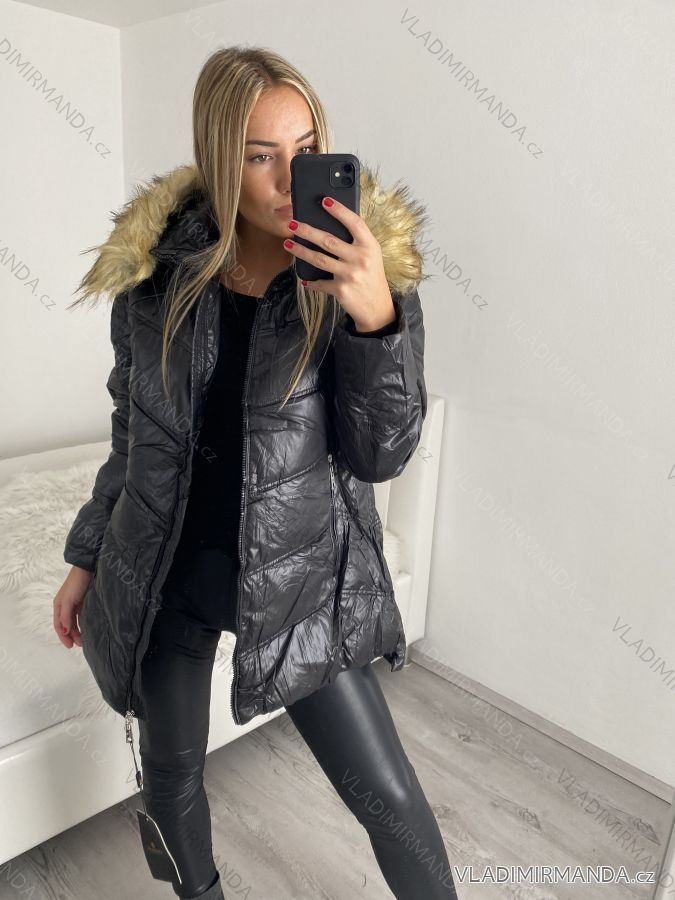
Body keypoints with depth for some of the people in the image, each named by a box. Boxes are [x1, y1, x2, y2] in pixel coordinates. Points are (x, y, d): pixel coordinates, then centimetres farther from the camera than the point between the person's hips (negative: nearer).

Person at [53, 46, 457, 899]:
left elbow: (381, 455, -14)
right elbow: (133, 431, 6)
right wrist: (87, 555, 12)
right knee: (173, 770, 22)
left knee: (388, 796, 7)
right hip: (165, 569, 3)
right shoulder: (157, 267, -5)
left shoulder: (370, 271, -10)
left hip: (298, 576, -2)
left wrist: (375, 315, -30)